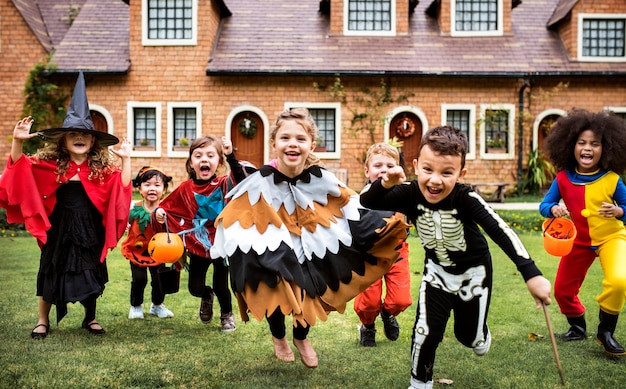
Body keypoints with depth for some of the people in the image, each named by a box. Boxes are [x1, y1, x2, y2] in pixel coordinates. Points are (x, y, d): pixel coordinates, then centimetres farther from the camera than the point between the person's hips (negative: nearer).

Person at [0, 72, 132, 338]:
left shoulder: (103, 169, -3)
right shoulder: (50, 165, -3)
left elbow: (123, 187, -8)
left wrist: (125, 160, -15)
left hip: (90, 229, 0)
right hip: (60, 228, 0)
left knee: (90, 273, 11)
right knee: (51, 272, 9)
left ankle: (90, 318, 31)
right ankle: (43, 321, 27)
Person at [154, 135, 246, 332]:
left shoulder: (224, 184, -16)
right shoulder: (185, 188, -7)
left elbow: (241, 182, -37)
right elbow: (167, 206, 4)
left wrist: (231, 156, -48)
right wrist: (159, 212, -19)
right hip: (198, 246, 3)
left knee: (221, 287, 5)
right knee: (195, 288, 7)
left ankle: (227, 315, 37)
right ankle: (207, 296, 45)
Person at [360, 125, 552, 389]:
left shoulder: (466, 199, -35)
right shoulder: (410, 194, -27)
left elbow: (502, 233, -41)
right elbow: (365, 205, -26)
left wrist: (532, 275, -49)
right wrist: (384, 184, -46)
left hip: (473, 271, -1)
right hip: (437, 270, 2)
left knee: (469, 335, 12)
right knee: (425, 331, -8)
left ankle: (480, 334, 52)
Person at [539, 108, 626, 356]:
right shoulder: (563, 178, -12)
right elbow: (544, 205, -8)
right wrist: (553, 209, -29)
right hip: (578, 241, 3)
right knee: (562, 290, 9)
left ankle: (606, 332, -5)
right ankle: (578, 327, 39)